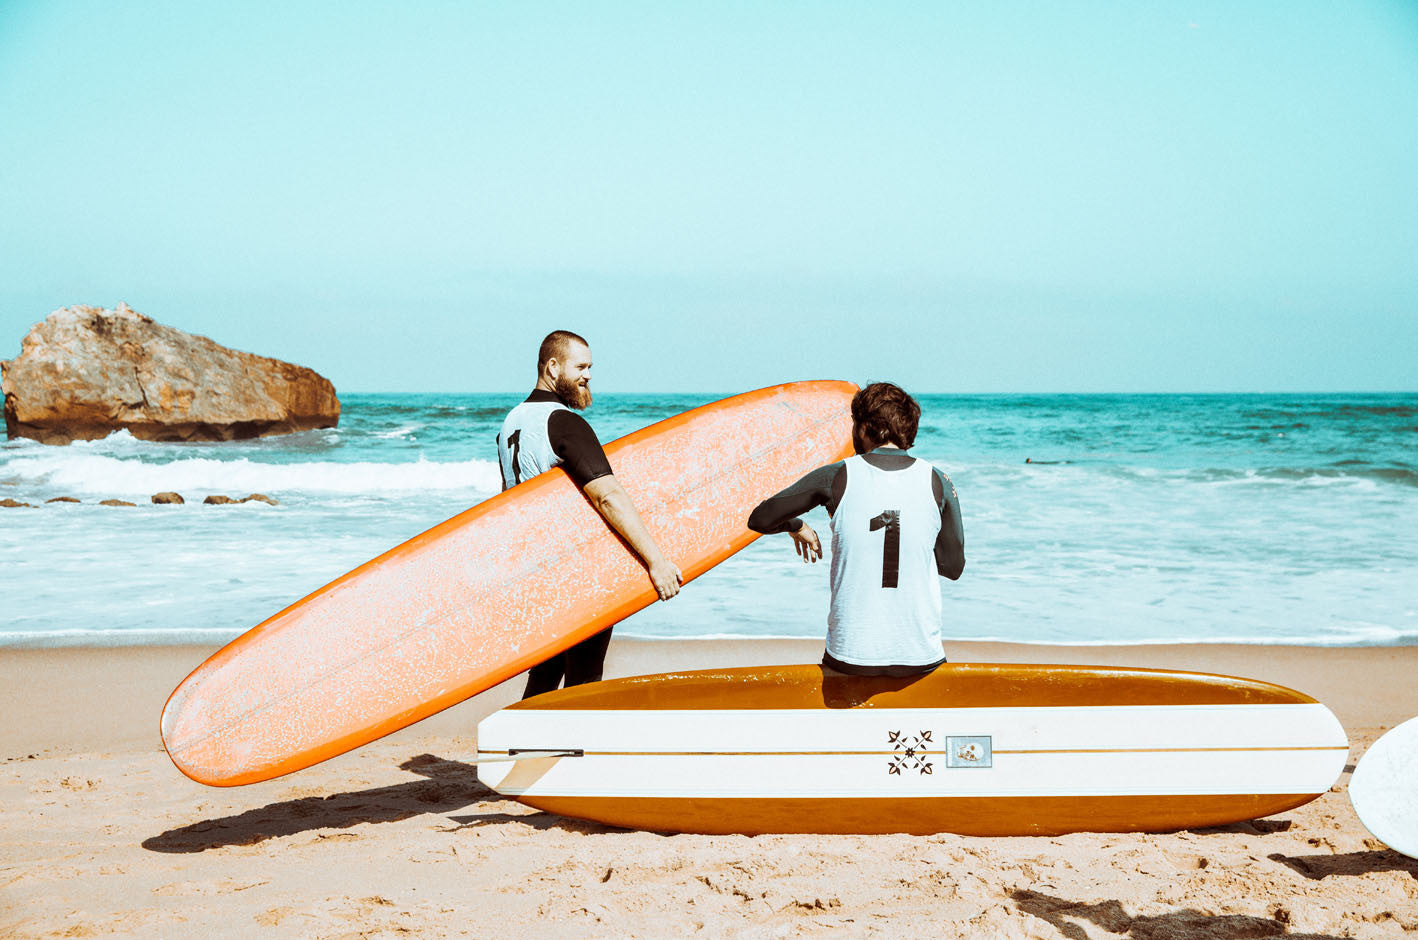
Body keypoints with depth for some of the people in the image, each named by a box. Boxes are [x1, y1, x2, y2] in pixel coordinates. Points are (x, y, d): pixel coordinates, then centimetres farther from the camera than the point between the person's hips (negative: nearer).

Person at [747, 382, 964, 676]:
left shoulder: (836, 477, -5)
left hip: (851, 659, -1)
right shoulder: (938, 482, -2)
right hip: (920, 659, 1)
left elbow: (759, 520, 3)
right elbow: (953, 567, 7)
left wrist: (797, 526, 23)